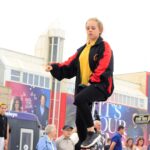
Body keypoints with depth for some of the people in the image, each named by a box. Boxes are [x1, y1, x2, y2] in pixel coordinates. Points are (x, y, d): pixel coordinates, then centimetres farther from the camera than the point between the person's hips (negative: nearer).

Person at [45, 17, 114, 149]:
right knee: (79, 120, 1)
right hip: (83, 86, 7)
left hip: (100, 85, -7)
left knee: (79, 99, -35)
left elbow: (104, 68, -11)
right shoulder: (82, 50, 22)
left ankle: (92, 132, -24)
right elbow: (70, 66, 14)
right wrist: (54, 67, -2)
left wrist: (92, 81, -19)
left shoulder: (104, 46, 2)